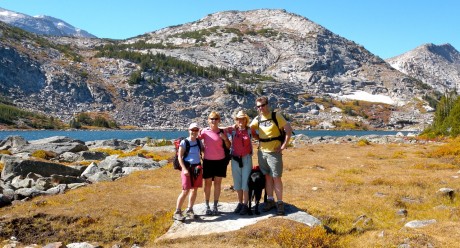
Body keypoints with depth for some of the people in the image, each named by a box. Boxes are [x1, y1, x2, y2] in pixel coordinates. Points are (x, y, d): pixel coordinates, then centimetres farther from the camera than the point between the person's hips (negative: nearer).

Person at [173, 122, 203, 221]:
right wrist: (184, 169, -16)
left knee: (195, 190, 9)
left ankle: (189, 210, 21)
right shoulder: (184, 142, -8)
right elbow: (180, 157, -9)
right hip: (187, 167, -6)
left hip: (197, 167, 6)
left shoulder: (199, 142, 7)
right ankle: (177, 212, 3)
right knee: (185, 191, -7)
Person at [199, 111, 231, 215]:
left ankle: (215, 206, 15)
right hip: (208, 161, -1)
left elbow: (228, 146, 4)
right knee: (208, 183, 4)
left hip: (220, 161, 1)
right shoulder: (204, 131, -2)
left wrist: (225, 138, -12)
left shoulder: (222, 132, 1)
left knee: (218, 183, 5)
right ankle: (207, 207, 13)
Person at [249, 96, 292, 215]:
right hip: (261, 152, 5)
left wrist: (284, 145, -11)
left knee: (276, 178, -3)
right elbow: (251, 130, 22)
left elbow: (289, 130, -10)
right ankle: (270, 201, 22)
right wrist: (259, 139, 9)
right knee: (267, 177, 12)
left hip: (274, 152, -5)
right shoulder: (257, 119, 6)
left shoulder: (276, 116, -9)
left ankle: (280, 203, 6)